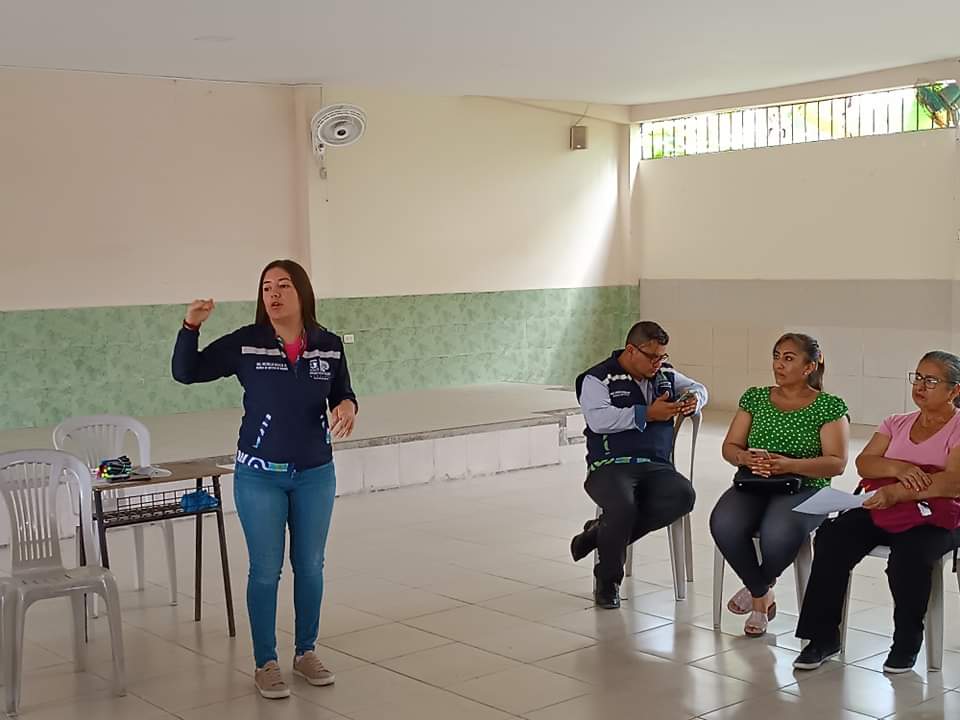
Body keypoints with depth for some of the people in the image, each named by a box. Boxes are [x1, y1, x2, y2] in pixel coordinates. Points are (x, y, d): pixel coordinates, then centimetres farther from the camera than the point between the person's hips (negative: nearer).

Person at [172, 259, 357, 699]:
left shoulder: (329, 346, -3)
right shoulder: (244, 343, -8)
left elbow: (342, 394, 9)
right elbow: (186, 373, -7)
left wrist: (347, 407, -14)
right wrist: (191, 326, -22)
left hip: (315, 475, 2)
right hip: (259, 476, -2)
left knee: (310, 566, 13)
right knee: (265, 570, 5)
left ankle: (306, 652, 30)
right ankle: (266, 664, 18)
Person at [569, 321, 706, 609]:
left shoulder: (665, 375, 19)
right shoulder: (598, 378, 0)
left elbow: (697, 388, 33)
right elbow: (599, 419, -16)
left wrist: (694, 399, 6)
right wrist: (647, 414, -16)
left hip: (656, 466, 5)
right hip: (611, 466, -5)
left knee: (683, 496, -29)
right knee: (623, 506, -38)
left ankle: (601, 532, -12)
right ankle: (607, 581, -10)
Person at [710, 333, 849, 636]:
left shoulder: (830, 407, 3)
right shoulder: (755, 397, 15)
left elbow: (836, 462, -5)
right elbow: (729, 447, 13)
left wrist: (790, 465, -21)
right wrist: (746, 458, -12)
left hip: (804, 489, -3)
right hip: (754, 486, 3)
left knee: (778, 533, -36)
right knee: (724, 524, -30)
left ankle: (757, 587, -1)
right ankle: (762, 596, -5)